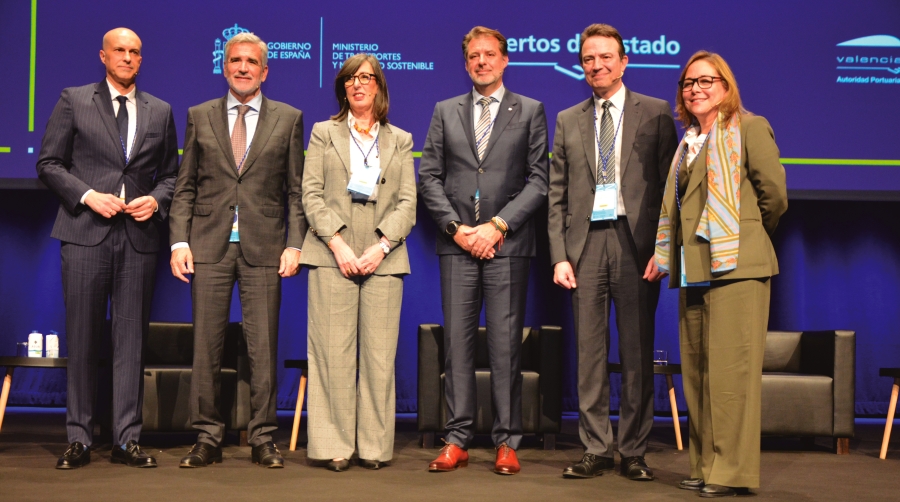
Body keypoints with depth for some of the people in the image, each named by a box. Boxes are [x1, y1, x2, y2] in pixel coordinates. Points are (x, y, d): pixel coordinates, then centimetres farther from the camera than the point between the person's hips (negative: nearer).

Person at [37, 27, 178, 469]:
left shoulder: (160, 112, 13)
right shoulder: (73, 101, 6)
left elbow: (170, 173, 16)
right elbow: (49, 163, 3)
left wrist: (156, 200, -4)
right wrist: (88, 196, -10)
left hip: (139, 237, 2)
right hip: (86, 234, -2)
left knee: (131, 341, 3)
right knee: (82, 339, 1)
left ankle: (126, 439, 9)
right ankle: (79, 439, 10)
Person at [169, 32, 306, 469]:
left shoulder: (288, 119, 9)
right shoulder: (200, 117, 11)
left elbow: (297, 190, 7)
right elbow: (185, 187, 9)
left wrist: (294, 244, -3)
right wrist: (179, 241, -1)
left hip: (263, 248, -1)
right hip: (210, 245, 1)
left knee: (263, 347, 0)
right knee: (206, 346, 2)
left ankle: (262, 438, 10)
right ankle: (208, 437, 12)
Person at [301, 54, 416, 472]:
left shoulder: (400, 140, 16)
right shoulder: (323, 133, 13)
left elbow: (407, 203, 8)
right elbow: (311, 194, 4)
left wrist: (381, 246, -8)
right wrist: (338, 244, -9)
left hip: (383, 258, 1)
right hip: (332, 255, -1)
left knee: (380, 354, -2)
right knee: (333, 352, -5)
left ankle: (374, 445, 5)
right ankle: (335, 446, 1)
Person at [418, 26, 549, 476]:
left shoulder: (529, 111, 8)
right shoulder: (445, 112, 14)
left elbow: (539, 179, 1)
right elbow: (429, 177, 9)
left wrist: (497, 225, -8)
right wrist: (456, 227, -5)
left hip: (507, 244, -2)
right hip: (457, 244, 2)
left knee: (505, 345, -2)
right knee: (457, 341, 1)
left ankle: (507, 442, 5)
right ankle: (457, 440, 7)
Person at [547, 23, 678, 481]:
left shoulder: (655, 113, 6)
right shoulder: (568, 121, 14)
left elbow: (670, 184, 2)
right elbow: (557, 196, 11)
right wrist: (559, 255, 1)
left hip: (635, 242, -2)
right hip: (586, 243, 3)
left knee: (637, 353, 2)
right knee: (590, 353, 4)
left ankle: (633, 451, 10)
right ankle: (596, 449, 12)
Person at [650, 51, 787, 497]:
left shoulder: (749, 128, -1)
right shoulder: (688, 143, 20)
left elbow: (774, 194, -6)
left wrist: (748, 236, 6)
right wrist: (663, 256, 13)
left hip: (735, 266, -7)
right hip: (694, 269, 7)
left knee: (730, 368, -8)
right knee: (696, 370, 8)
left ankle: (733, 472, -2)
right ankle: (705, 465, 16)